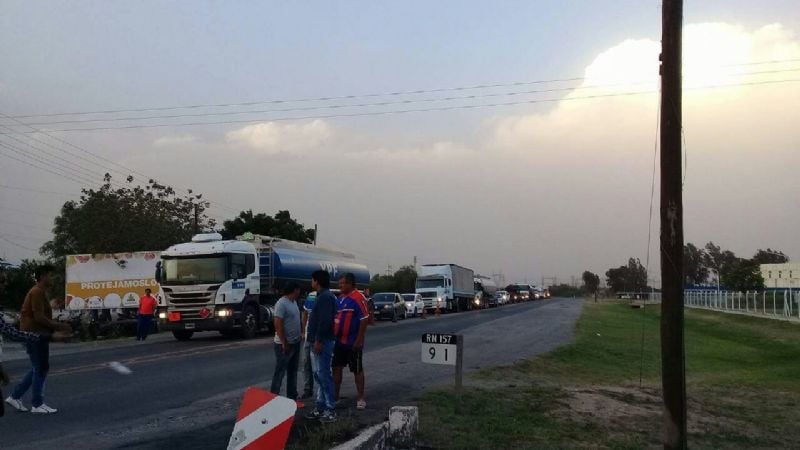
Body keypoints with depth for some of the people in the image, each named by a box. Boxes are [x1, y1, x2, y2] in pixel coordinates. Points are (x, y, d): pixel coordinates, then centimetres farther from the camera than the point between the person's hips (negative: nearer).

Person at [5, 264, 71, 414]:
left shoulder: (39, 292, 17)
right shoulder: (37, 292, -15)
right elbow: (39, 317, -23)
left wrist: (56, 326, 14)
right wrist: (58, 326, -18)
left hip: (37, 334, 10)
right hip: (35, 335, -10)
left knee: (38, 368, 16)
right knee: (40, 369, -3)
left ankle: (15, 397, 19)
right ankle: (37, 405, 3)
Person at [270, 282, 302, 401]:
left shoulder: (294, 302, 12)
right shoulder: (282, 303, -17)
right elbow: (278, 324, -21)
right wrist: (284, 343, -22)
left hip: (295, 343, 9)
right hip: (284, 344, -9)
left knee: (293, 371, 15)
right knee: (280, 371, -5)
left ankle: (292, 397, 23)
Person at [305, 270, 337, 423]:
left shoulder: (326, 297, -15)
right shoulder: (322, 296, 17)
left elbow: (325, 320, -23)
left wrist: (319, 340, -23)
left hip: (323, 342, -11)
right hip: (318, 341, 11)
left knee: (324, 375, -8)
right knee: (318, 375, 14)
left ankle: (331, 410, -5)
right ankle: (320, 407, 20)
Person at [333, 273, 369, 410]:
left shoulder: (358, 298, -15)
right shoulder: (340, 298, 10)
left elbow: (364, 320, -18)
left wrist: (359, 340, -20)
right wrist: (333, 336, 14)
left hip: (352, 343, -8)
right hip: (339, 342, 8)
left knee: (357, 370, 3)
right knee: (336, 368, 11)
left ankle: (361, 399, 13)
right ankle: (335, 397, 21)